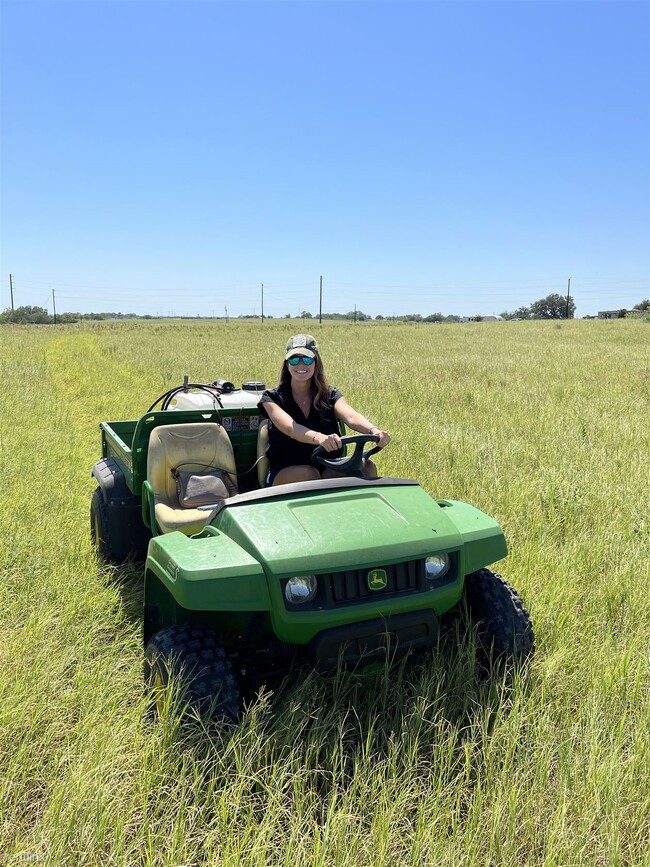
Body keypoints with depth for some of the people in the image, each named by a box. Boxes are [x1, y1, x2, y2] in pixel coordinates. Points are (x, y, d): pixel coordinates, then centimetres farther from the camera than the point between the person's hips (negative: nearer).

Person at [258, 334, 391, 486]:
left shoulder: (330, 395, 8)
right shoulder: (272, 398, 0)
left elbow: (351, 417, -14)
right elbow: (289, 427, -21)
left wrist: (374, 430, -38)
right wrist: (318, 437, -43)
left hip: (328, 470, 2)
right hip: (284, 473, -2)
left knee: (366, 466, -24)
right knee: (309, 474, -34)